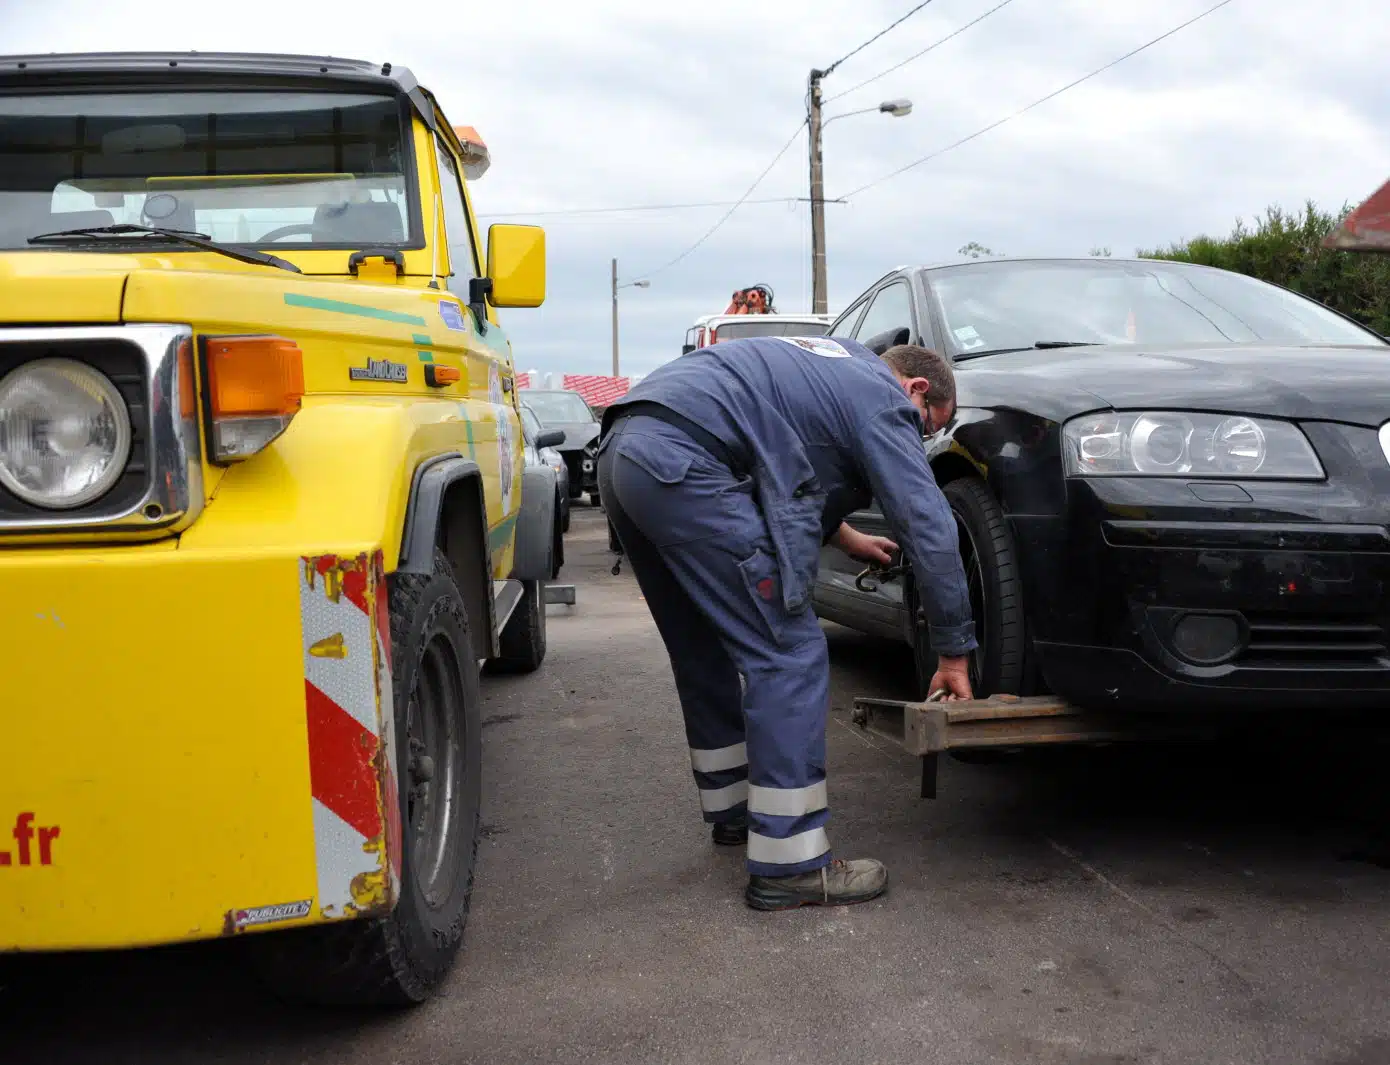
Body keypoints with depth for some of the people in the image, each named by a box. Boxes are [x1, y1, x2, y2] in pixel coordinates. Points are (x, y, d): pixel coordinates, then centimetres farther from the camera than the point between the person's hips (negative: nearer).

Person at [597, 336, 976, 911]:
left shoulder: (835, 364, 30)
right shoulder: (882, 398, 3)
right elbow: (930, 530, 0)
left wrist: (846, 538, 41)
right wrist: (954, 654, 7)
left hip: (622, 453, 10)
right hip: (681, 462, -10)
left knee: (709, 652, 21)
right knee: (789, 655, -6)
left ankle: (733, 808, 35)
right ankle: (790, 866, -4)